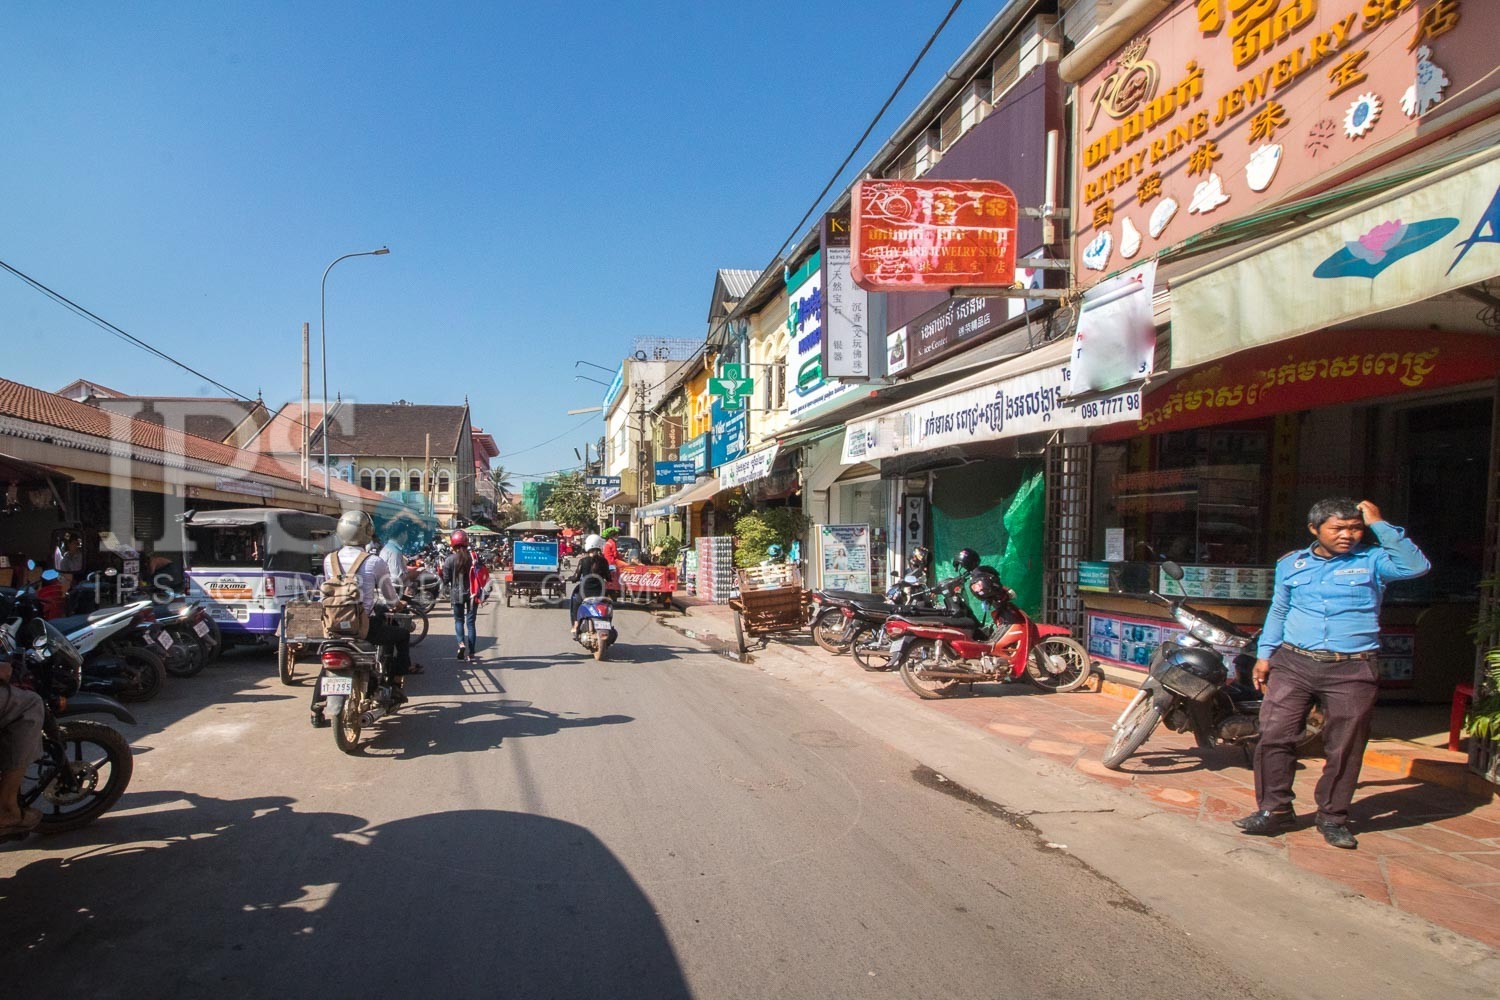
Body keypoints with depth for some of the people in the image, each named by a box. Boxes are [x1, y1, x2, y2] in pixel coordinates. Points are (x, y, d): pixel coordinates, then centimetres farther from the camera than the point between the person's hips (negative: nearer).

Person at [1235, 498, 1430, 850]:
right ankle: (1275, 809, 10)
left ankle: (1332, 817, 22)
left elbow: (1417, 565, -15)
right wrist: (1265, 654, 14)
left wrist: (1379, 524, -12)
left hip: (1352, 671, -2)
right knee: (1274, 736, -3)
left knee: (1345, 748, 5)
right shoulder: (1291, 564, 12)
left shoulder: (1372, 560, 4)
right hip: (1293, 663, 2)